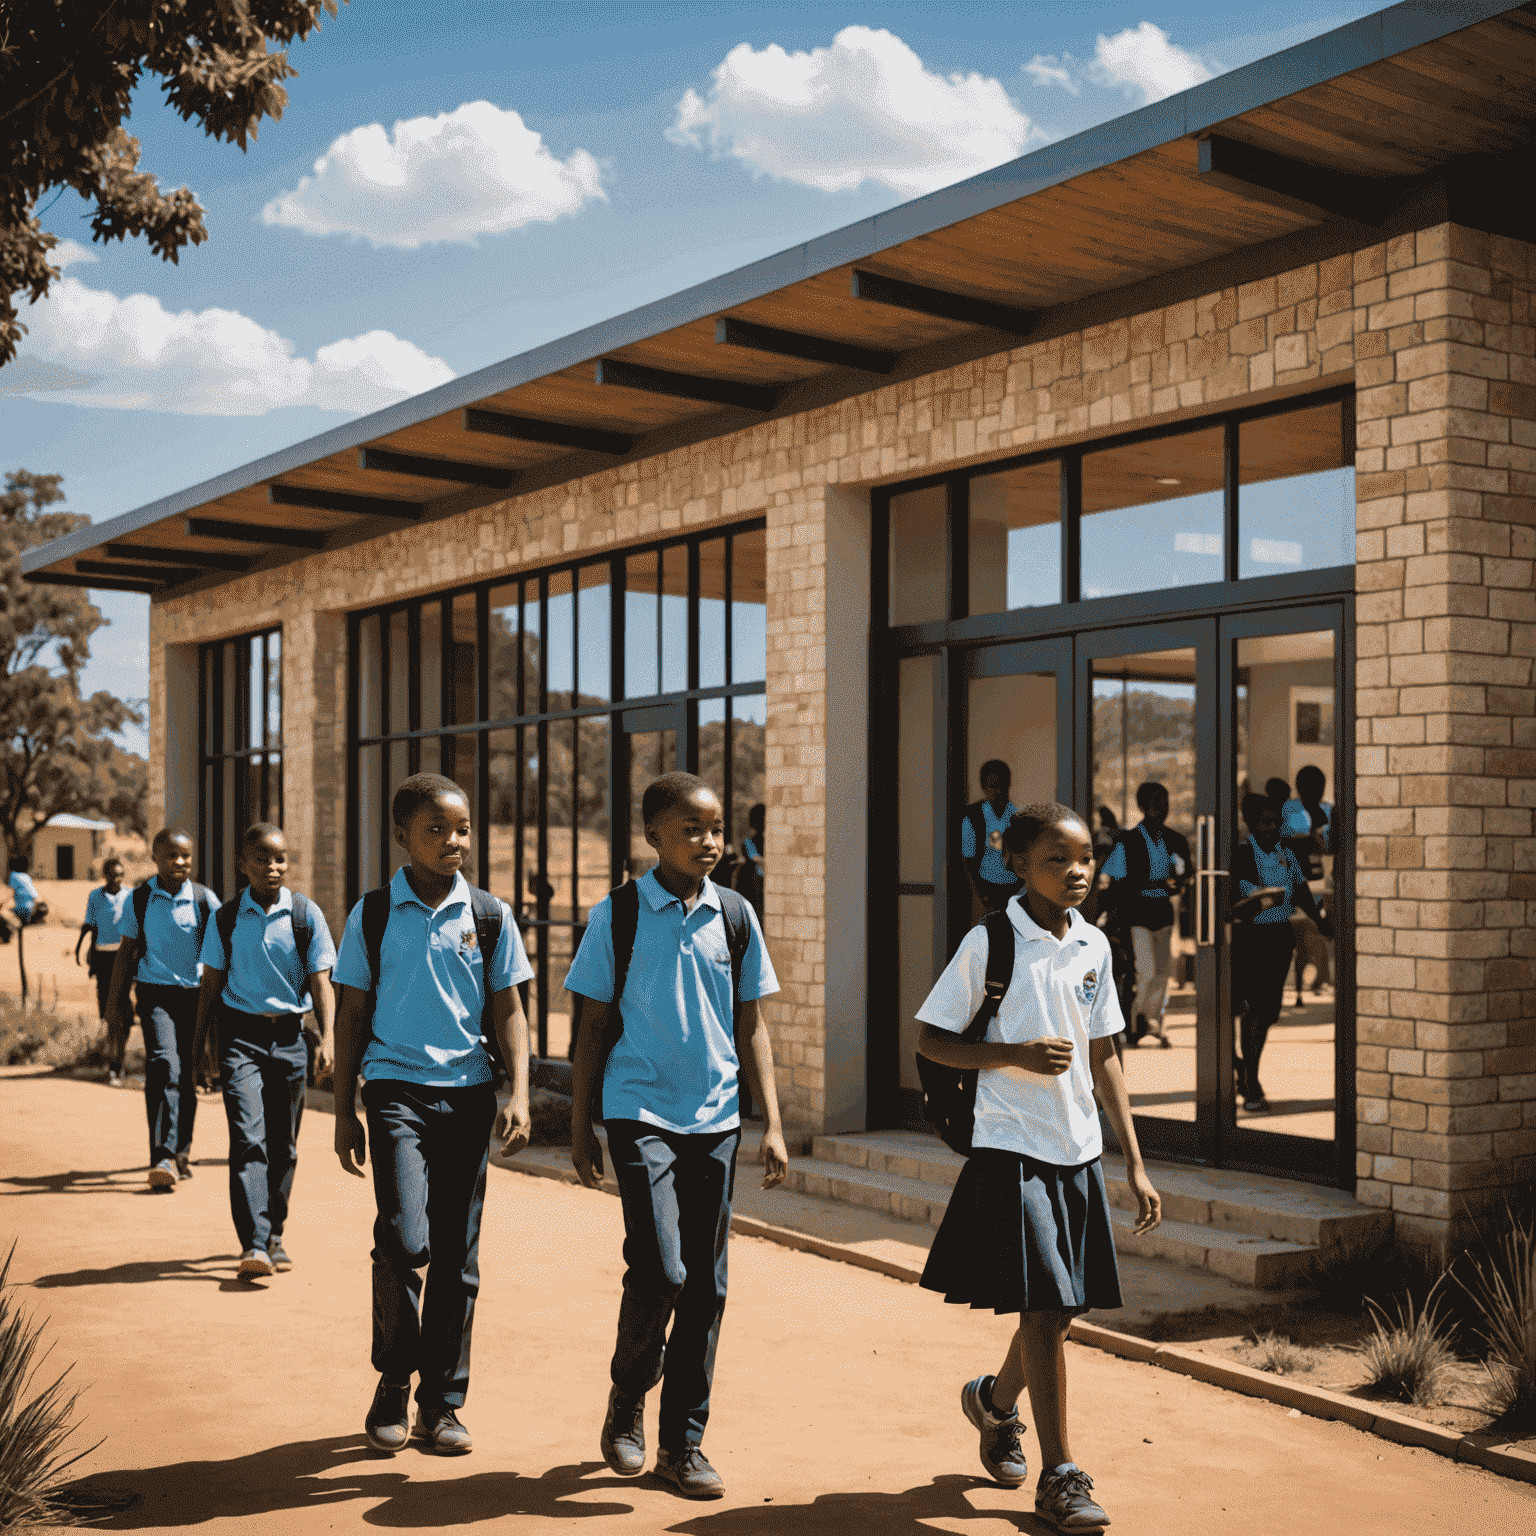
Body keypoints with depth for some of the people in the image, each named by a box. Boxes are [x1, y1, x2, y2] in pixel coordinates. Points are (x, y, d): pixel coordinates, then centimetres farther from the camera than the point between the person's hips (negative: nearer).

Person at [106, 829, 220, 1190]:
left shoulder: (204, 900, 0)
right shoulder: (140, 900, 2)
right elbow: (126, 954, 10)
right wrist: (119, 1004, 10)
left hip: (196, 996, 1)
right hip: (155, 994, -1)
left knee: (188, 1076, 9)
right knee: (163, 1066, -20)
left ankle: (181, 1150, 30)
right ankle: (163, 1158, -25)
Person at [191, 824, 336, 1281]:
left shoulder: (307, 914, 0)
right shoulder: (226, 919, 2)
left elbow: (320, 981, -2)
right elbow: (212, 983, 9)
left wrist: (328, 1036, -14)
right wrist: (198, 1044, 10)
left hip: (288, 1035, 1)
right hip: (240, 1032, -1)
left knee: (283, 1143, 9)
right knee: (248, 1137, -14)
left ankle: (274, 1236, 25)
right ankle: (254, 1246, -19)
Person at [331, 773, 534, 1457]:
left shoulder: (489, 917, 5)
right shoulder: (373, 914, 2)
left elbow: (507, 1013, 8)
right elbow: (352, 1015, 7)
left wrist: (518, 1097, -4)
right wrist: (344, 1113, 5)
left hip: (468, 1092, 2)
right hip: (396, 1086, -2)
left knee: (457, 1254, 5)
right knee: (404, 1240, -16)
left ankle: (442, 1403, 18)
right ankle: (393, 1381, 7)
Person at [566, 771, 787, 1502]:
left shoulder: (735, 916, 5)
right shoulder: (618, 914, -3)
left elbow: (750, 1027, 9)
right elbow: (593, 1027, 2)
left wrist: (772, 1125, 4)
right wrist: (579, 1129, 2)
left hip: (716, 1119, 3)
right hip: (641, 1113, -3)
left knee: (706, 1284, 6)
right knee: (659, 1270, -14)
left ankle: (684, 1443, 19)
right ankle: (627, 1396, 15)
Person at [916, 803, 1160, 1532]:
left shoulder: (1094, 946, 7)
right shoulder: (989, 943, -9)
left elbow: (1103, 1057, 12)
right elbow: (931, 1040, -6)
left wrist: (1136, 1163, 10)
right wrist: (1017, 1054, -20)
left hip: (1080, 1151, 6)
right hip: (1012, 1148, -6)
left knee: (1061, 1306, 13)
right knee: (1043, 1306, -9)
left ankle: (994, 1399, 42)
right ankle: (1059, 1476, 4)